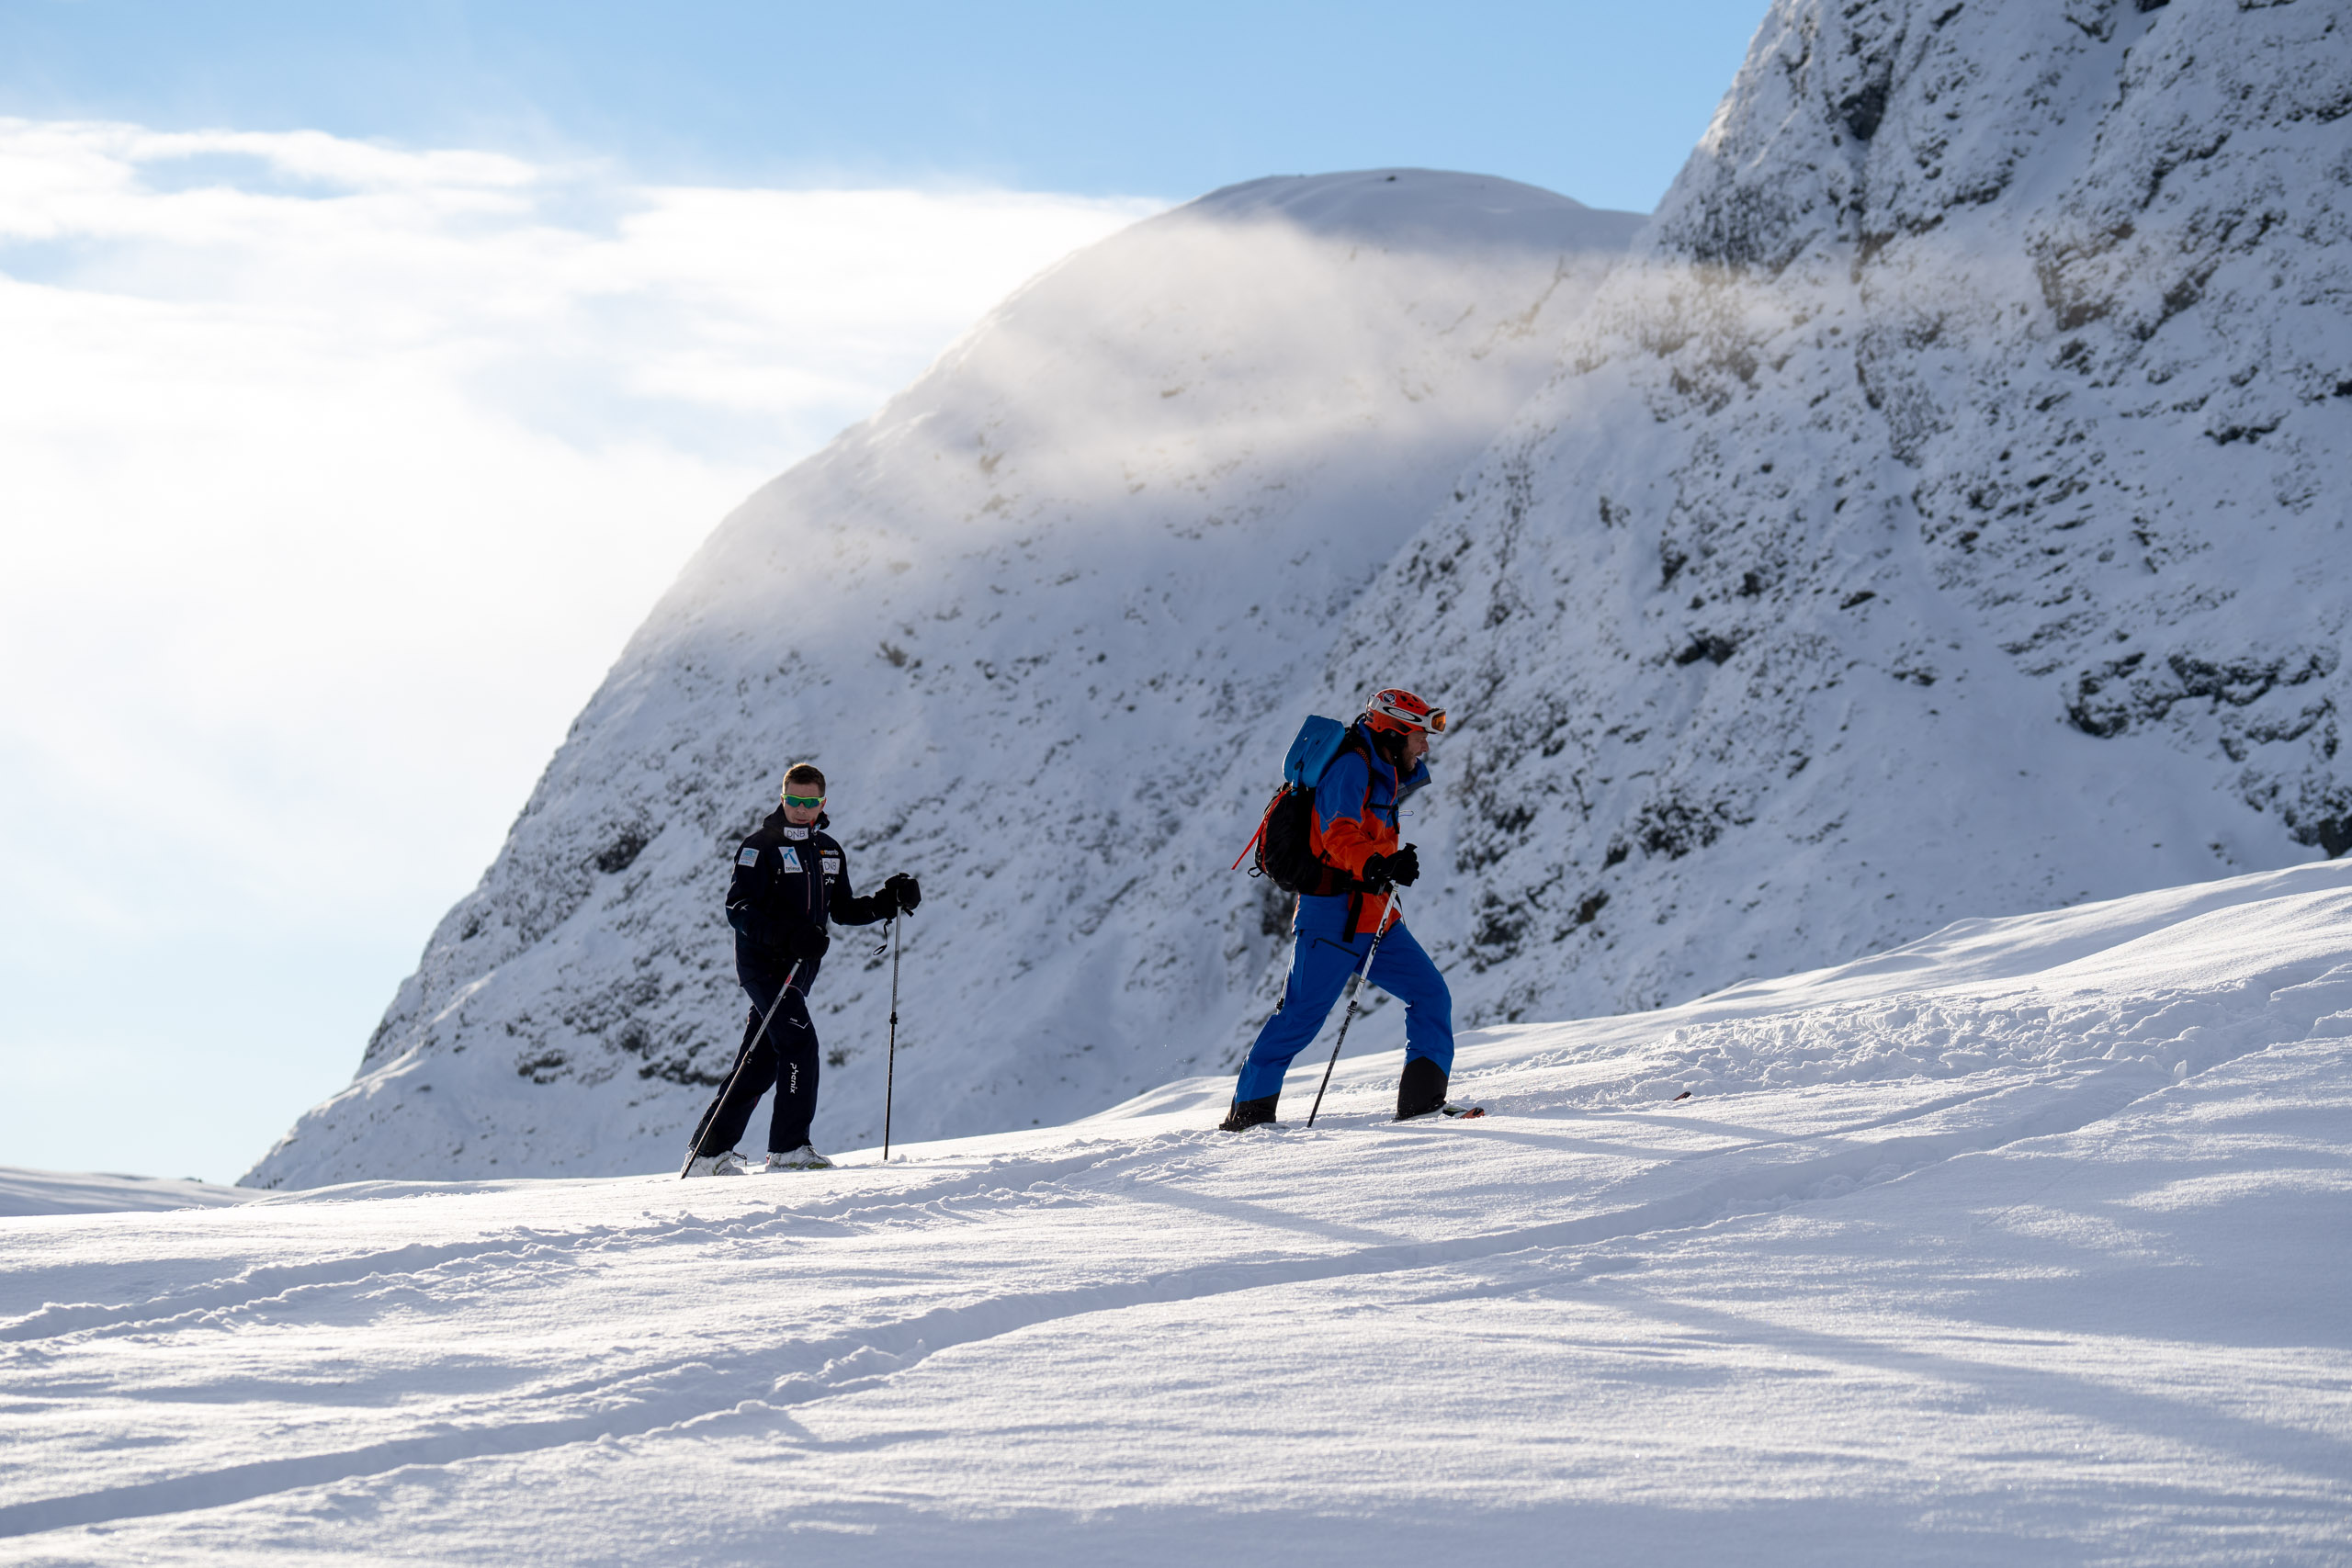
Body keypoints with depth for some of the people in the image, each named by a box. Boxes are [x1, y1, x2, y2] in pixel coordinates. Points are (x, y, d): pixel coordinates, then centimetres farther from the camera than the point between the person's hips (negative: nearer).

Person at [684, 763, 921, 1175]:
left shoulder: (828, 851, 13)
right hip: (764, 964, -7)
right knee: (800, 1042, -19)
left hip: (800, 969, 7)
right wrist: (789, 936, -29)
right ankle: (789, 1148, -15)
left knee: (760, 1063, 7)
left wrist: (890, 900, 3)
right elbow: (738, 909, -16)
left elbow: (843, 910, 19)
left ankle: (711, 1151, 12)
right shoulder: (761, 846, -9)